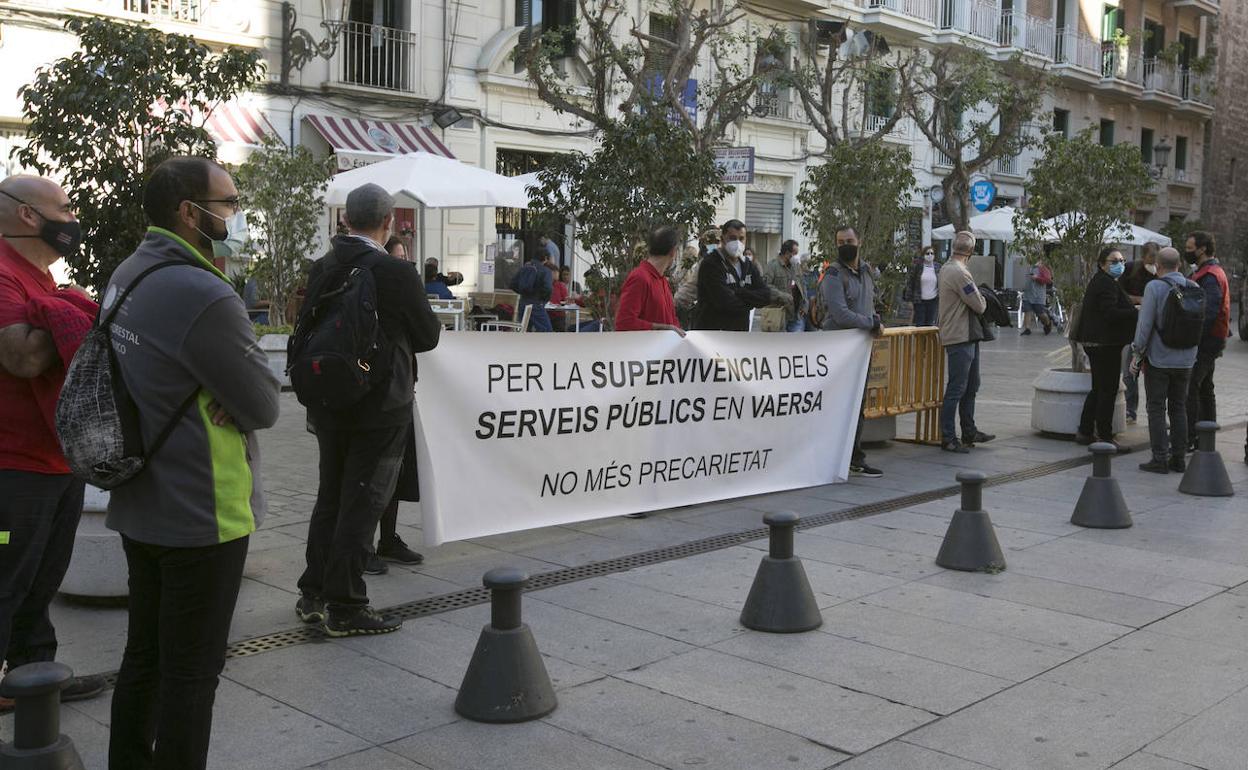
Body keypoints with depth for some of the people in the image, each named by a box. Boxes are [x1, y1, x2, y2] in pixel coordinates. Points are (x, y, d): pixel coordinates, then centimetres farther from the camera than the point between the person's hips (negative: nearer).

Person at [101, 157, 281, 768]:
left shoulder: (127, 275, 7)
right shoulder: (201, 295, -24)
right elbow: (264, 406, -18)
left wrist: (213, 394, -9)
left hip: (139, 506, 9)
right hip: (202, 516, -9)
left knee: (144, 656, 20)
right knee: (192, 671, 2)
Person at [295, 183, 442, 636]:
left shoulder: (321, 268, 1)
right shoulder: (397, 273, -17)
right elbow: (427, 337, -8)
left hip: (329, 406, 6)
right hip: (379, 407, -6)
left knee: (330, 497, 18)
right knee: (362, 504, 2)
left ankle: (313, 594, 28)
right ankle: (345, 607, 9)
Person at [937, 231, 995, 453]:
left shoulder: (947, 268, 12)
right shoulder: (959, 273, -20)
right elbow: (979, 305, -17)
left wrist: (978, 297, 4)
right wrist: (983, 299, 4)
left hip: (967, 337, 10)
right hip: (960, 339, -10)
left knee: (971, 387, 17)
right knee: (956, 389, -4)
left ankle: (969, 433, 26)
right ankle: (948, 438, 1)